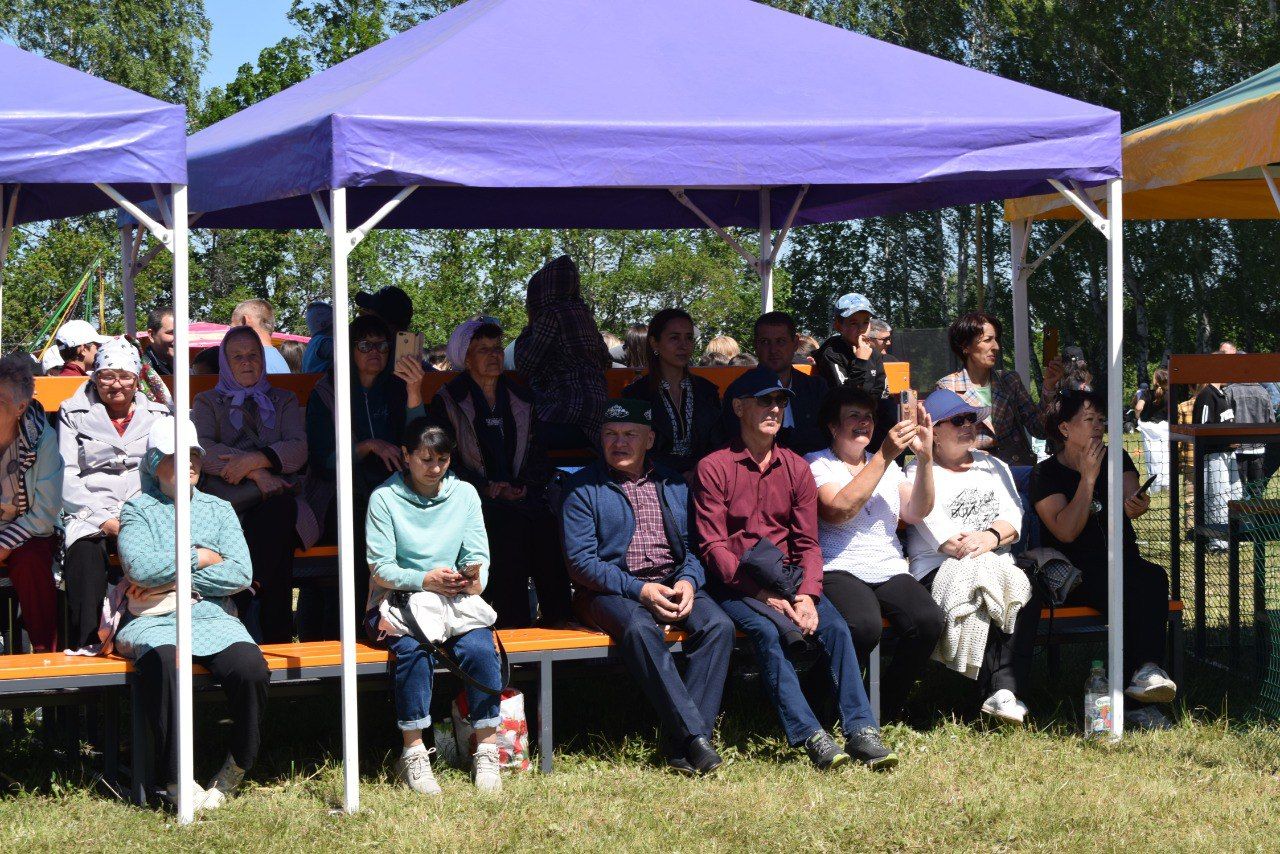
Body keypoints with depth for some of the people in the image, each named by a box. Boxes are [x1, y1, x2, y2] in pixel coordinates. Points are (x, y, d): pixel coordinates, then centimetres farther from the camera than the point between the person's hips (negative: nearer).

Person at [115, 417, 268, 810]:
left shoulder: (218, 509, 20)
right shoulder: (137, 509, 12)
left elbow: (241, 574, 4)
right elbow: (140, 566, -9)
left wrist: (171, 579, -4)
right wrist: (200, 558, 0)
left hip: (213, 617, 2)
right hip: (153, 621, -2)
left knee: (251, 667, -30)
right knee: (163, 662, -38)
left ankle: (236, 769, -8)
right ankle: (176, 778, -30)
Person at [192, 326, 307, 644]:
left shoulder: (284, 401, 26)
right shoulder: (208, 402, 23)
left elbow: (298, 450, 7)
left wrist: (255, 459, -14)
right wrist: (256, 473, -13)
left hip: (275, 491, 2)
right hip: (225, 496, -2)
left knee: (280, 508, -38)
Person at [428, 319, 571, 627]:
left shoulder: (521, 401, 21)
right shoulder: (448, 402, 8)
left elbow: (539, 455, 21)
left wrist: (526, 486, 0)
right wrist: (488, 487, -10)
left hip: (524, 495, 3)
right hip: (475, 498, -3)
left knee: (547, 527, -28)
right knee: (509, 526, -34)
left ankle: (560, 622, -28)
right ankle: (513, 625, -33)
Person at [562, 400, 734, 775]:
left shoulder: (673, 484, 19)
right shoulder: (584, 487, 4)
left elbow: (694, 546, 15)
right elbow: (581, 562, -5)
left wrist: (688, 581, -9)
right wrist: (639, 590, -15)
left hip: (674, 583, 4)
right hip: (611, 588, -4)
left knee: (718, 625, -27)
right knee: (640, 630, -37)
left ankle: (679, 744, -29)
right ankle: (694, 735, -39)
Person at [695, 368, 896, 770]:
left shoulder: (796, 468, 11)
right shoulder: (714, 468, -3)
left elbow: (808, 543, 6)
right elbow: (713, 547, -9)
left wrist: (807, 595, -14)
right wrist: (763, 596, -19)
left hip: (788, 576, 4)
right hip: (736, 584, -4)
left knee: (835, 627, -21)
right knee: (766, 632, -32)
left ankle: (861, 730, -23)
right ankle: (810, 735, -34)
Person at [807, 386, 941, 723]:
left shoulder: (887, 466, 22)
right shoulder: (817, 464, 6)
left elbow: (916, 513, 7)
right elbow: (839, 511, -14)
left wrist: (926, 457, -6)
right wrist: (884, 456, -15)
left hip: (890, 571, 5)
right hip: (839, 571, -5)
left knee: (929, 619, -26)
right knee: (864, 626, -37)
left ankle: (888, 708, -6)